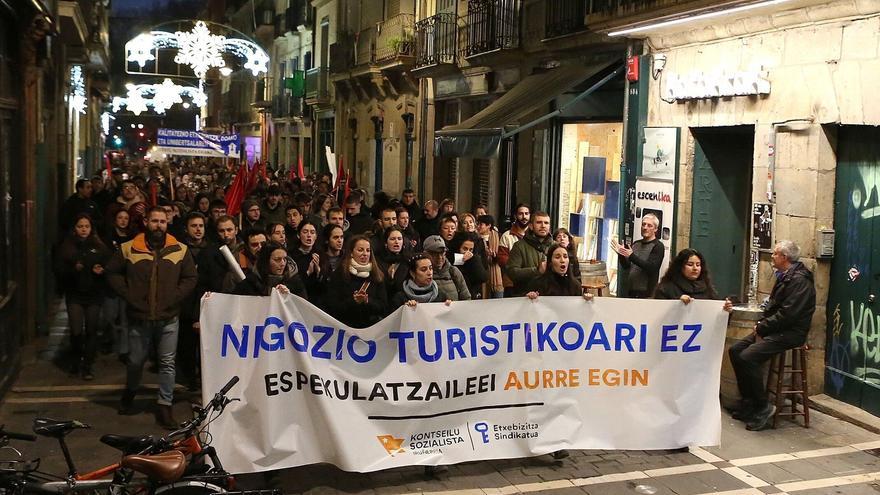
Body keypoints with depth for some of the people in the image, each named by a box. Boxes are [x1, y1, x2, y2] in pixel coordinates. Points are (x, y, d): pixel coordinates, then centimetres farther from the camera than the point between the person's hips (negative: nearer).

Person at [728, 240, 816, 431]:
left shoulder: (800, 280, -17)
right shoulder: (784, 277, 16)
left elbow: (787, 314, -23)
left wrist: (762, 328, -15)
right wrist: (761, 324, 4)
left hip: (789, 333, -10)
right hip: (774, 329, 10)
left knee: (748, 357, -24)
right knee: (735, 350, 1)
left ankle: (763, 407, -11)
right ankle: (748, 401, 8)